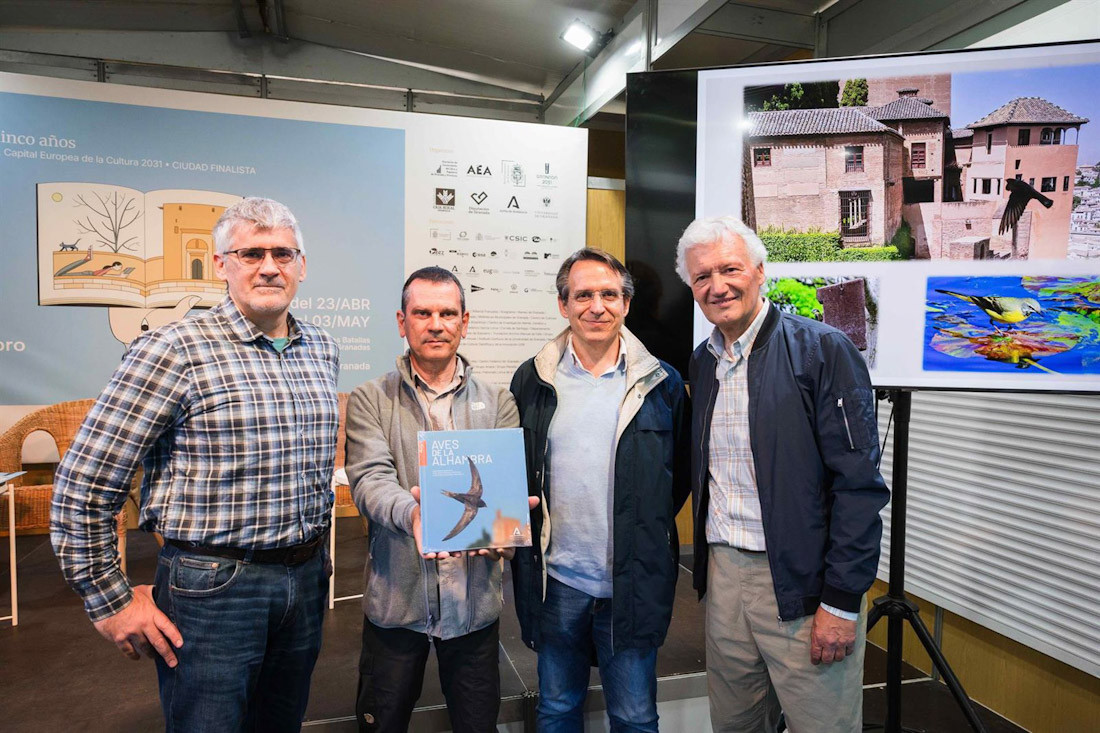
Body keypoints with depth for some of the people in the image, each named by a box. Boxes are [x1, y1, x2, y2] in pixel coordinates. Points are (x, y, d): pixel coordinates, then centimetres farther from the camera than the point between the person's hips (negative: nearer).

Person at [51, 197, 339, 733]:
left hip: (306, 580, 6)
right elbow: (82, 486, -11)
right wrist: (111, 603, -7)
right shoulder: (174, 351, -14)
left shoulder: (322, 350, 5)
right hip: (212, 586, -5)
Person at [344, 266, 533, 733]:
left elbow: (511, 479, -4)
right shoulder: (370, 400, 1)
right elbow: (370, 478, -13)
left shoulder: (497, 403, 6)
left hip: (475, 599, 1)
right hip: (395, 597, -1)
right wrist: (411, 514, -34)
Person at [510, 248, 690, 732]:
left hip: (634, 585, -1)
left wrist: (647, 527, 1)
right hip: (556, 581, 1)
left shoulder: (661, 384, -2)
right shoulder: (531, 381, 0)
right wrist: (527, 532, -3)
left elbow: (682, 473, 7)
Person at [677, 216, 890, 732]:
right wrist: (706, 566, 10)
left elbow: (858, 484, -14)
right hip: (723, 575, 6)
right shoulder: (701, 363, 9)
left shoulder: (822, 350, -10)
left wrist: (843, 602, -15)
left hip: (801, 583, -5)